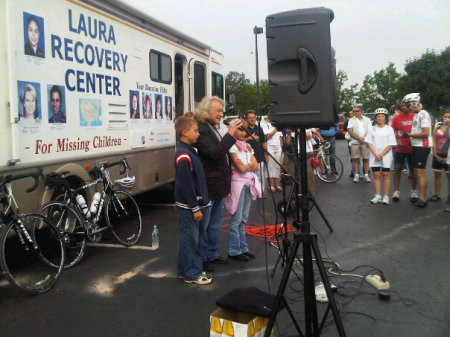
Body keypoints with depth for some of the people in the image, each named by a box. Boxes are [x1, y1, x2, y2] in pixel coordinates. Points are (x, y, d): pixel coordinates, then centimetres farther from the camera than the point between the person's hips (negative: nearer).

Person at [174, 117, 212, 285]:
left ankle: (185, 270, 30)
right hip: (188, 206, -10)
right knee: (190, 239, 1)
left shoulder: (188, 150, 11)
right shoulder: (183, 156, -21)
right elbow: (186, 185, -22)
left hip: (191, 203, 10)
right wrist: (195, 208, -18)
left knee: (190, 237, 18)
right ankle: (192, 274, 13)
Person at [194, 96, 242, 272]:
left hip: (218, 184, 10)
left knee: (215, 223, 19)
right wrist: (230, 133, -25)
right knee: (203, 225, 4)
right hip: (207, 186, -10)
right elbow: (215, 153, -27)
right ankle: (201, 258, 16)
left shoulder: (211, 128, 14)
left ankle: (212, 254, 33)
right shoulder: (200, 129, -18)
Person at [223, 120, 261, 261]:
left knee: (244, 218, 12)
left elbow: (256, 167, 9)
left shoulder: (248, 147, 15)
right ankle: (234, 251, 4)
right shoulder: (233, 147, -8)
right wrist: (251, 164, 4)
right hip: (238, 183, -7)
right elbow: (241, 168, -12)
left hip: (249, 183, 7)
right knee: (237, 219, -4)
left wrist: (248, 165, -8)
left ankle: (243, 248, 19)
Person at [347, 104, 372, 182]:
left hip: (365, 142, 1)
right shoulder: (351, 120, 8)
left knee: (366, 158, 0)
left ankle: (366, 175, 7)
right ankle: (356, 175, 6)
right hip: (355, 142, -1)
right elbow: (350, 131, -3)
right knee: (356, 159, 0)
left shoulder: (367, 120, 12)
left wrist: (364, 138, -11)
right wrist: (359, 138, -13)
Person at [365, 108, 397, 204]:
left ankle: (386, 197, 2)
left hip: (386, 156, -2)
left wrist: (381, 154, -13)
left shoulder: (389, 129, 3)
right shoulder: (372, 129, 8)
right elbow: (369, 143, 2)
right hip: (374, 156, 2)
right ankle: (378, 196, 6)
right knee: (376, 175, 2)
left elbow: (390, 144, -3)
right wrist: (375, 154, -10)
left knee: (386, 175, -2)